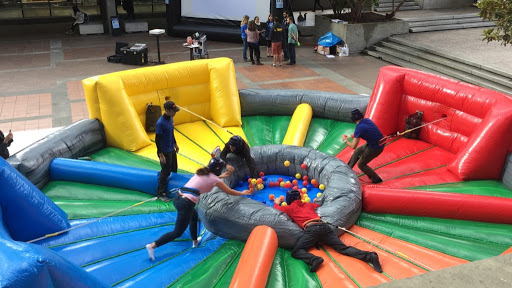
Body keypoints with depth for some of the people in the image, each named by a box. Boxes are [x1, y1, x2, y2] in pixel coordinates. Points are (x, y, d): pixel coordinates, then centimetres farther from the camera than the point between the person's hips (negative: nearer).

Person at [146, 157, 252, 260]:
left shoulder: (202, 172, 20)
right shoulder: (215, 179, 3)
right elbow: (229, 192, 13)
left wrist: (221, 176, 49)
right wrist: (242, 193, 27)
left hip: (178, 196, 9)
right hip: (186, 203, -8)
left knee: (194, 216, 33)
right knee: (177, 232, 1)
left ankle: (195, 241, 44)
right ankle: (152, 246, -6)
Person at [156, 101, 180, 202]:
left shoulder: (170, 119, 1)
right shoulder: (160, 123, -25)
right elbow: (157, 139, -22)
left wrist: (175, 144, 22)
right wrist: (161, 155, -21)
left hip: (172, 150, 9)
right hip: (165, 152, -9)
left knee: (174, 170, 20)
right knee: (165, 172, 1)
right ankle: (161, 194, 15)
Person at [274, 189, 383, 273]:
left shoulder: (290, 208, 19)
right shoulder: (307, 205, 32)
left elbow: (276, 209, 33)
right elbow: (318, 205, 52)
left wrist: (277, 202, 52)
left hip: (311, 228, -5)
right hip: (324, 225, 5)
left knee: (295, 251, -5)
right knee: (343, 248, -3)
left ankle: (314, 260, -35)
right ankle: (369, 256, -25)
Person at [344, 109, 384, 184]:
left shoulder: (359, 128, -24)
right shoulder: (367, 120, -2)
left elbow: (353, 146, -23)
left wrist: (346, 140, -5)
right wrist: (355, 135, 25)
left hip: (375, 148, -9)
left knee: (361, 164, 8)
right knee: (357, 151, 25)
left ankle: (376, 179, 16)